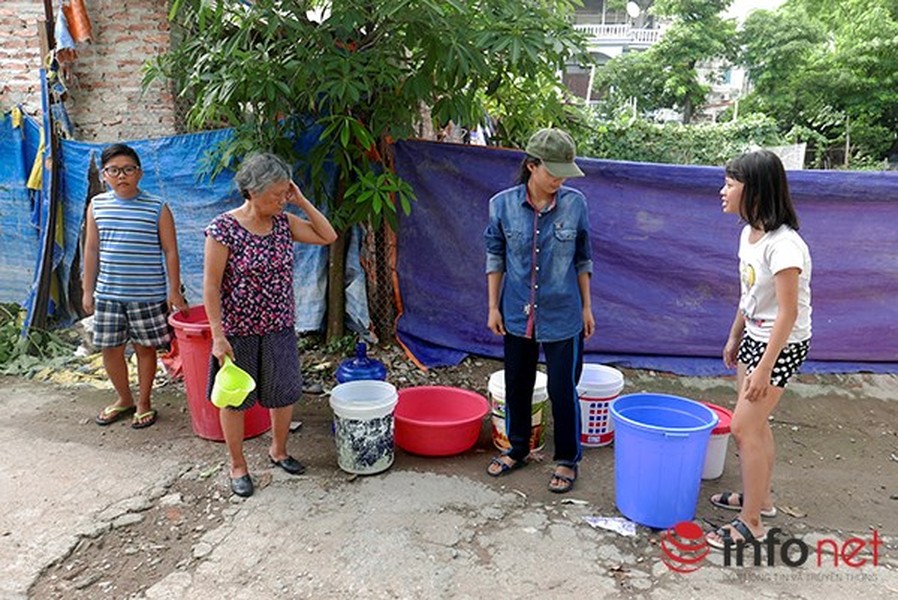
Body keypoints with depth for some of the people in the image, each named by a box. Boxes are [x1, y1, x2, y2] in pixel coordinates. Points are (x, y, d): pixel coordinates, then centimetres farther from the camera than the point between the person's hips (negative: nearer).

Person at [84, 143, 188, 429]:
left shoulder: (157, 208, -6)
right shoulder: (97, 205, 4)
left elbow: (170, 251, -3)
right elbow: (91, 250, 9)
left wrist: (174, 291, -6)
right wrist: (87, 290, 9)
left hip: (148, 296, -3)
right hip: (107, 295, 3)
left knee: (145, 348, 9)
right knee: (110, 349, 11)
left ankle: (144, 403, 27)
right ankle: (124, 399, 33)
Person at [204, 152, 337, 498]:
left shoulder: (283, 223, 0)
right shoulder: (223, 229, -17)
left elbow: (328, 236, 4)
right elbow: (211, 286, -15)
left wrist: (301, 202, -5)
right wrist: (218, 335, -17)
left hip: (279, 329, 5)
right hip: (238, 332, -5)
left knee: (284, 393, 16)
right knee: (234, 398, 11)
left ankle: (278, 451, 40)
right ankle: (237, 466, 29)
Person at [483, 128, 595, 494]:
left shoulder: (575, 204, -9)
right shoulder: (503, 204, -9)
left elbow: (583, 260, 1)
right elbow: (495, 257, 1)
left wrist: (586, 307, 3)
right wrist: (493, 307, 1)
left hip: (562, 316, -1)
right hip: (517, 313, 2)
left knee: (562, 389, 7)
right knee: (516, 385, 16)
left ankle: (567, 460, 29)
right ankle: (517, 450, 39)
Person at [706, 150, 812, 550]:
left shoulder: (783, 244, -26)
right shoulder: (749, 234, 2)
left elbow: (788, 313, -25)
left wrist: (764, 368, -23)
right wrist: (734, 338, 19)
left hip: (782, 345, -8)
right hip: (754, 337, 9)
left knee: (743, 427, -4)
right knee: (755, 423, 17)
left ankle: (751, 523, 10)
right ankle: (760, 497, 36)